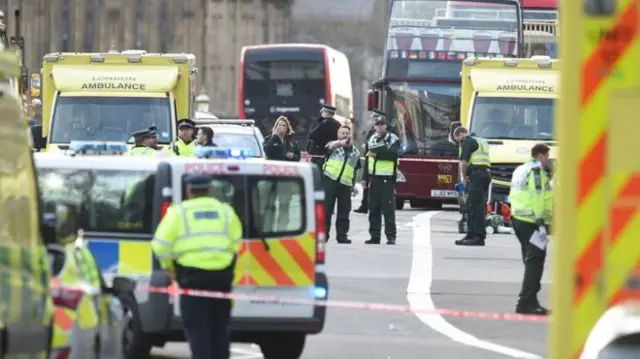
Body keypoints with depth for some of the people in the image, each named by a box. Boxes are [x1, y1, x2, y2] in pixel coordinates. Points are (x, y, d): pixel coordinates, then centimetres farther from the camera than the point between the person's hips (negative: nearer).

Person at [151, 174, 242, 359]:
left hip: (192, 275, -3)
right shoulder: (226, 211, 11)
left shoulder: (180, 212, 1)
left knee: (196, 326, -1)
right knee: (219, 326, 13)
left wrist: (169, 267, 11)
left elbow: (161, 244, -4)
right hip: (221, 275, 3)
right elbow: (235, 244, 5)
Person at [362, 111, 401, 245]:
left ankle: (391, 236, -8)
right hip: (373, 179, 6)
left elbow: (392, 154, -19)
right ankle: (374, 236, 10)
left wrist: (376, 153, -20)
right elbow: (367, 160, 20)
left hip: (387, 179, -6)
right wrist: (365, 178, 16)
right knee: (373, 209, 6)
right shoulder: (372, 140, 17)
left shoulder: (393, 139, -1)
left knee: (388, 209, -9)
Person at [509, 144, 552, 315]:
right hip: (532, 222, -10)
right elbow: (537, 197, -19)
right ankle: (526, 303, -17)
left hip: (518, 219, 10)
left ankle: (530, 302, 21)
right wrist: (541, 224, -22)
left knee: (531, 261, 17)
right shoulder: (537, 170, -11)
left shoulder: (520, 170, 19)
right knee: (535, 262, -10)